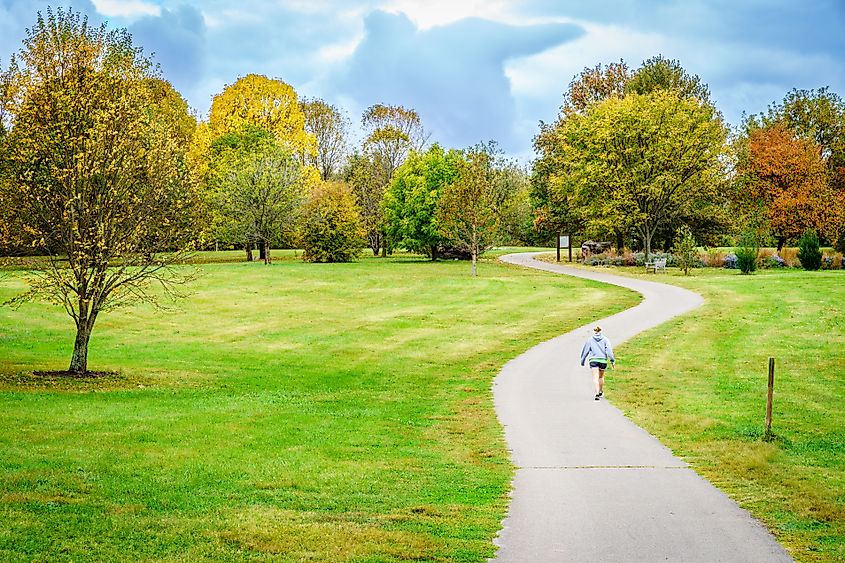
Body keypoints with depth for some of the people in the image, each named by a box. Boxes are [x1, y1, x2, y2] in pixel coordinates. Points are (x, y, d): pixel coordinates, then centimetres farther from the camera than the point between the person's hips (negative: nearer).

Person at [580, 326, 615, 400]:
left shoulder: (590, 340, 7)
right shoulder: (605, 339, 7)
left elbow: (585, 350, 8)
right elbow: (609, 350, -4)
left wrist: (582, 361, 16)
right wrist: (612, 360, -7)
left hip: (593, 360, -1)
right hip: (603, 360, 2)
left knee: (596, 378, -6)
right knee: (601, 376, 21)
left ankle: (597, 393, -22)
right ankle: (601, 392, 32)